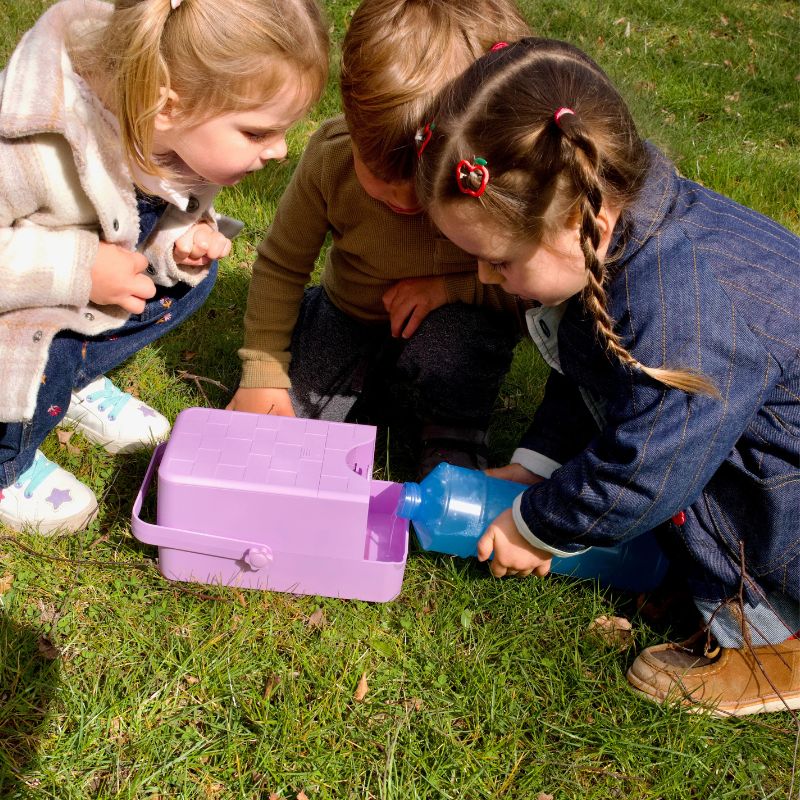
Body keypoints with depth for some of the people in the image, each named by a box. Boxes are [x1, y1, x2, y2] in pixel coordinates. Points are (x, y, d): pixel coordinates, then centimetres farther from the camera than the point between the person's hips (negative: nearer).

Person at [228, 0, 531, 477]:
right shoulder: (330, 159, -22)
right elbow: (281, 266, -8)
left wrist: (457, 286, -32)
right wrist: (264, 371, -12)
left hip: (454, 331, -2)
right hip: (350, 321, 3)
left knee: (450, 332, -37)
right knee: (267, 416, -12)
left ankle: (457, 442, -7)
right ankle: (383, 395, 15)